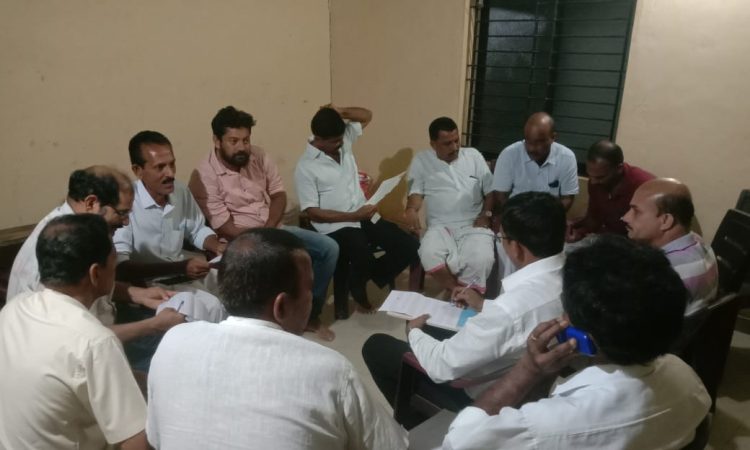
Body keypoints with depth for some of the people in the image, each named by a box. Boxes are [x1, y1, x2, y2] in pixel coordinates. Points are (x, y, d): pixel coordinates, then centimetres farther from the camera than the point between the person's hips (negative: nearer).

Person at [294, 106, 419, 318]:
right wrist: (354, 216, -16)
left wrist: (341, 112, -2)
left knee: (410, 246, -8)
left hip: (364, 217, 6)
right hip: (336, 227, -6)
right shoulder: (305, 167, -11)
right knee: (365, 261, -33)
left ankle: (360, 279, 10)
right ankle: (354, 284, 6)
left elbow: (367, 115, 19)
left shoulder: (344, 140, 6)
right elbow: (313, 213, -12)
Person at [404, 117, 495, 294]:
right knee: (429, 256, -33)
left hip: (473, 225, 0)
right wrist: (411, 209, -20)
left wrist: (486, 214, -5)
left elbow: (491, 191, 12)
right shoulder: (421, 161, 7)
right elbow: (416, 192, 3)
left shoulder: (474, 156, 9)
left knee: (481, 260, -31)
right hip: (440, 226, 0)